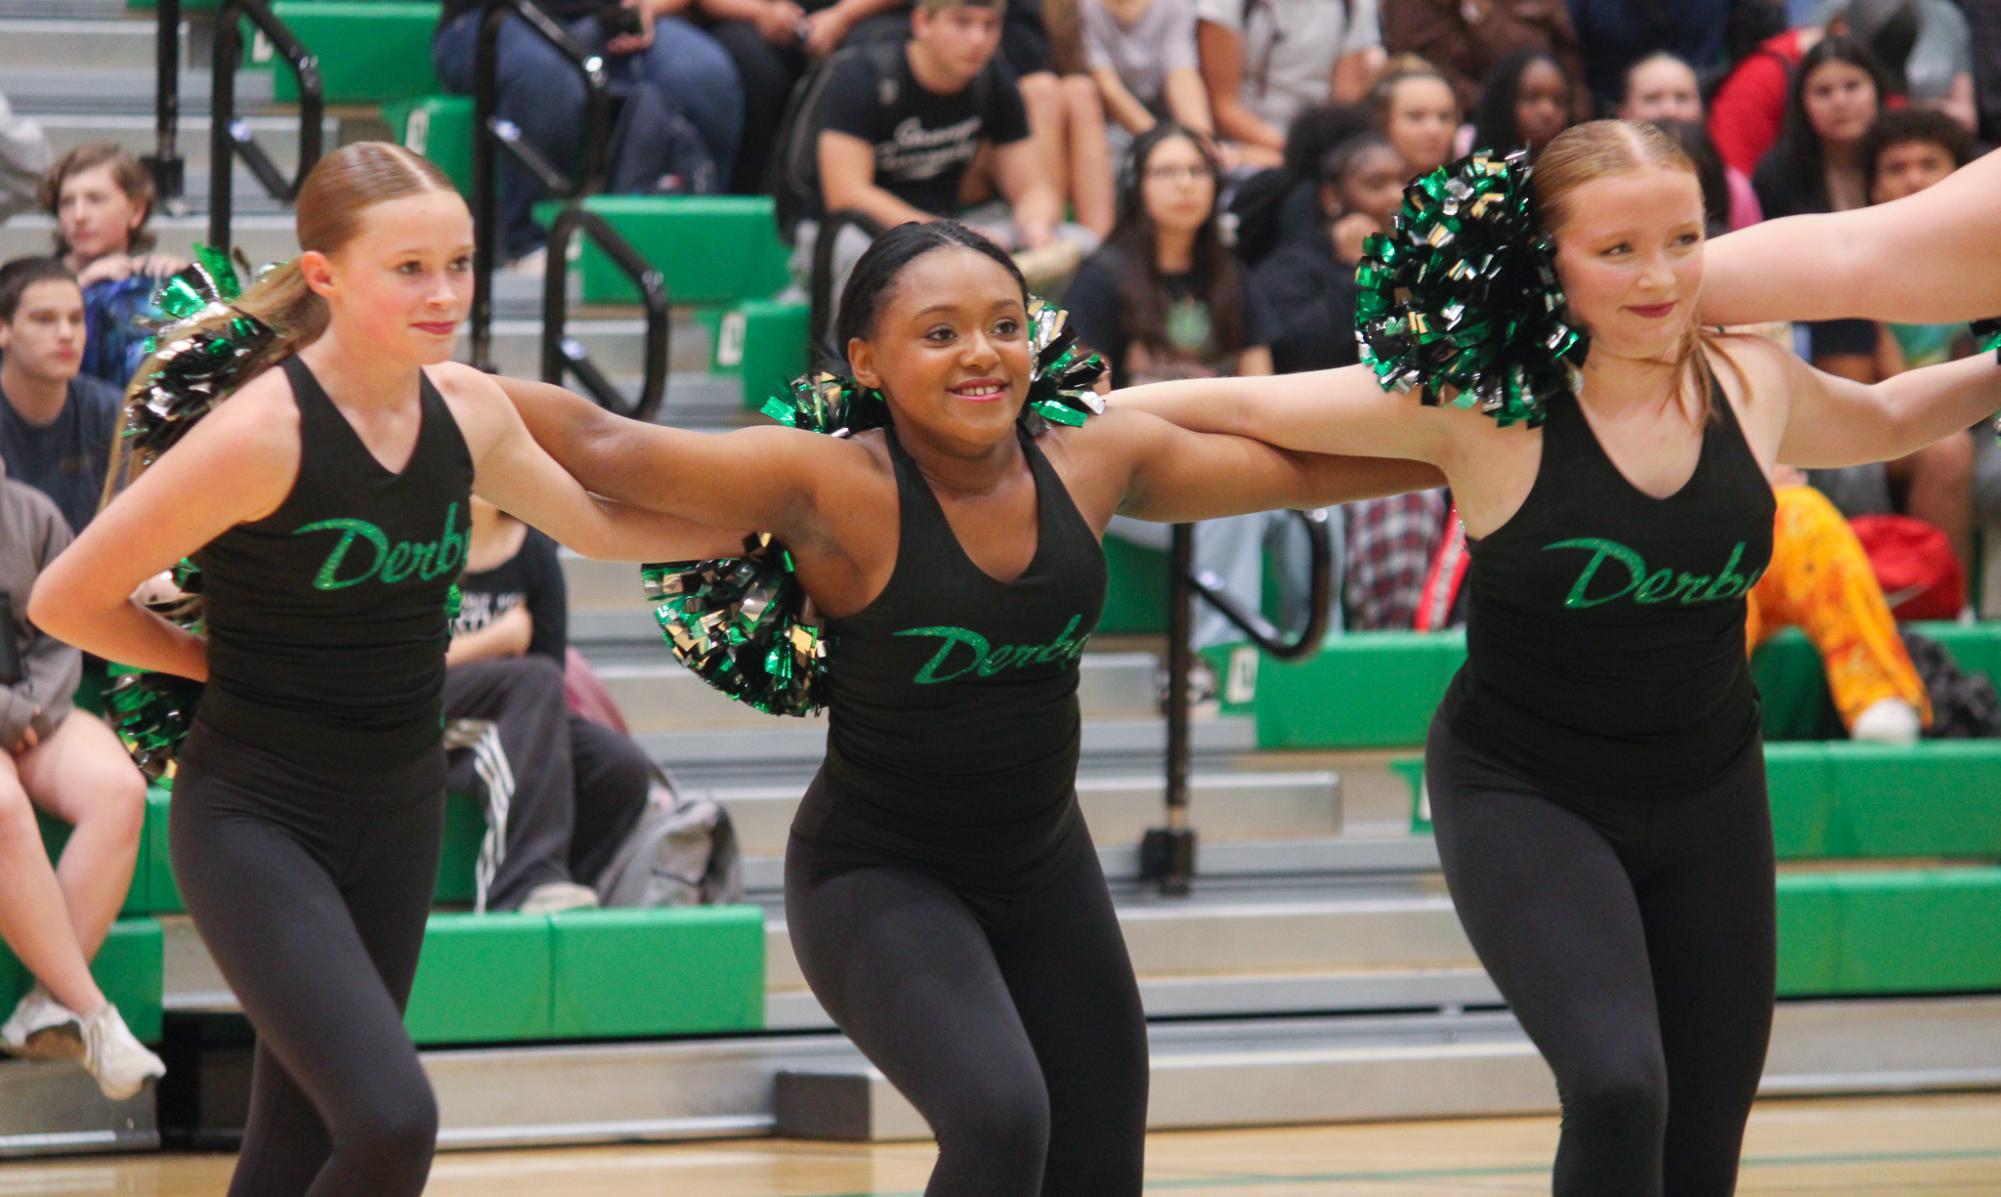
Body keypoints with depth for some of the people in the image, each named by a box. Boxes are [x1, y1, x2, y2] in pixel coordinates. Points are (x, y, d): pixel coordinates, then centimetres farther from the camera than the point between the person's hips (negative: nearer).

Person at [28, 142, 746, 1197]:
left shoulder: (464, 408, -1)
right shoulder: (263, 433, -21)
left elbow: (598, 523, 18)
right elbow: (67, 599, -13)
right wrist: (226, 662, -3)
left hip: (399, 818, 6)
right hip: (257, 820, -6)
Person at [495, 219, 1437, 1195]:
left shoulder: (1097, 462, -6)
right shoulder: (834, 490, -21)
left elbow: (1300, 471, 8)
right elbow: (602, 447, -24)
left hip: (1044, 864, 6)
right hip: (879, 881, -6)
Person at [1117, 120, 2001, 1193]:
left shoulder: (1753, 384, -4)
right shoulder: (1483, 401, -18)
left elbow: (1881, 421, 19)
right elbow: (1245, 410, -12)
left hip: (1709, 798, 5)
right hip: (1524, 798, -5)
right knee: (1618, 1086, -27)